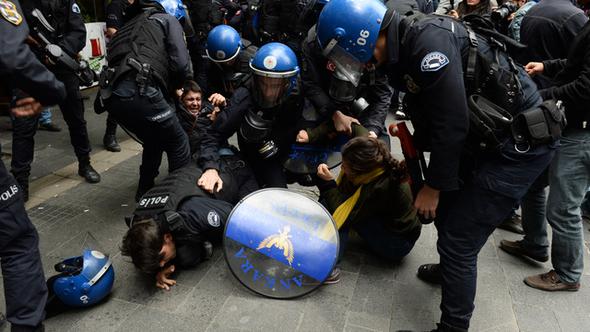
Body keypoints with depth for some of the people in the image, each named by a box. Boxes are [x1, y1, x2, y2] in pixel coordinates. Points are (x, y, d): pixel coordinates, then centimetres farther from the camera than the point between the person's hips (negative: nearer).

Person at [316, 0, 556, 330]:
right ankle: (450, 269, 49)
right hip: (488, 139, 9)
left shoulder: (429, 40, -24)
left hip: (520, 144, -9)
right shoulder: (404, 51, 5)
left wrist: (433, 186, -14)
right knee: (446, 211, 21)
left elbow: (452, 124, -24)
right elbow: (431, 119, 14)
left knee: (459, 241, -5)